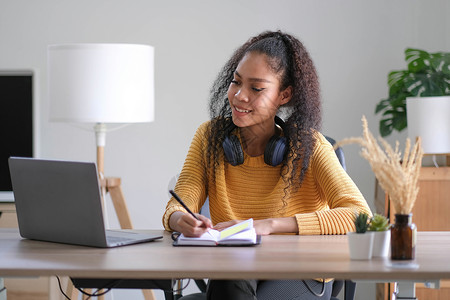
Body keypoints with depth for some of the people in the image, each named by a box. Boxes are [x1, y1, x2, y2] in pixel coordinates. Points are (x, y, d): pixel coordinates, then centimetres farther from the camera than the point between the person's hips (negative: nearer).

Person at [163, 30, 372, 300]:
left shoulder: (308, 145, -8)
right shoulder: (210, 136, 3)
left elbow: (360, 215, -20)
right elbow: (178, 206, -4)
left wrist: (269, 224, -29)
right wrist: (180, 220, -32)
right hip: (230, 274, 3)